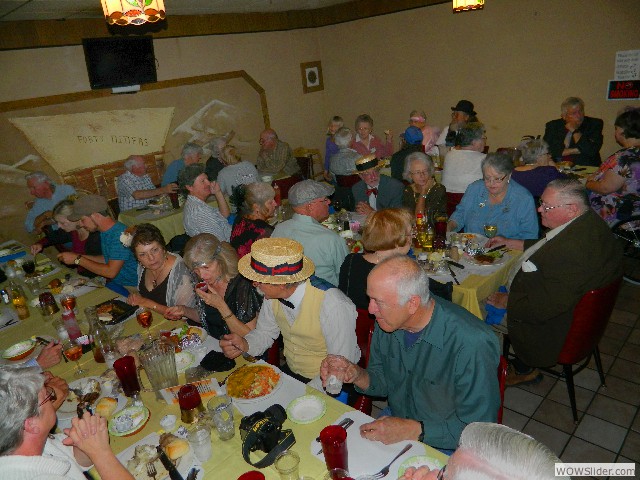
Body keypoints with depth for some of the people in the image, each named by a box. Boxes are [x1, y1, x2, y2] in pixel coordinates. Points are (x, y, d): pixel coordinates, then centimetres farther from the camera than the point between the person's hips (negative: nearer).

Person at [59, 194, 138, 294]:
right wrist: (79, 256, 7)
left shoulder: (120, 234, -23)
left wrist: (77, 259, -15)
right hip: (113, 283, 8)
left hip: (129, 289, -8)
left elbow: (111, 272, -24)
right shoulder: (105, 231, 7)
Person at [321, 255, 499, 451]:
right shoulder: (388, 321, -7)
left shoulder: (473, 344, -29)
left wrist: (413, 430, -25)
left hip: (442, 451, -5)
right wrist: (357, 375, -14)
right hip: (394, 423, 6)